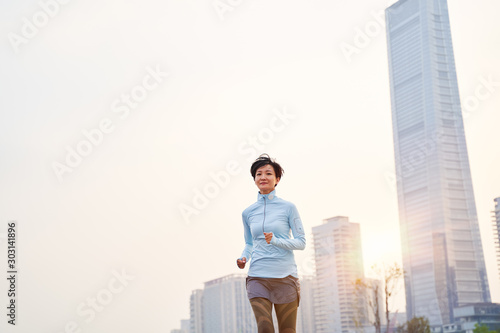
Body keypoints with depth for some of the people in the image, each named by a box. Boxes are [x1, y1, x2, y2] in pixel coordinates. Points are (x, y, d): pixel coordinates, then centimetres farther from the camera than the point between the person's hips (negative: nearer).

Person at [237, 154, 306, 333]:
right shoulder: (248, 212, 11)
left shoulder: (288, 207, 2)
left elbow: (301, 242, 1)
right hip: (257, 277, 2)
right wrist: (244, 258, 0)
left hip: (285, 277, -2)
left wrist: (276, 241, -15)